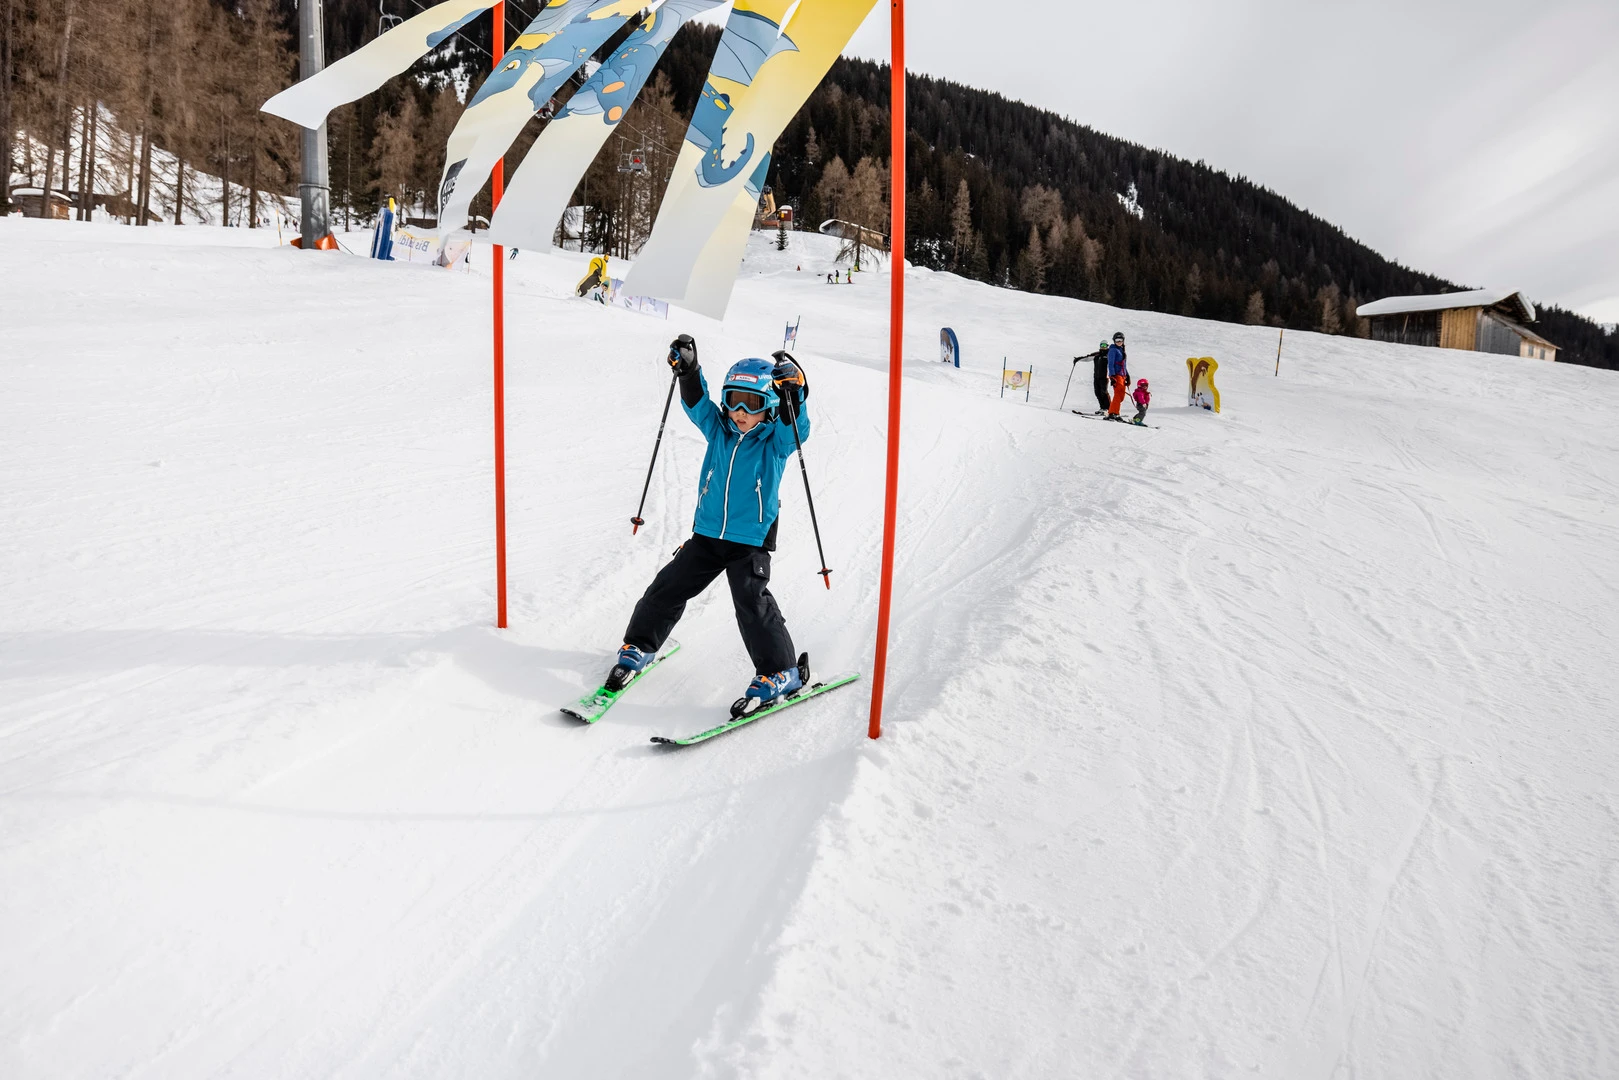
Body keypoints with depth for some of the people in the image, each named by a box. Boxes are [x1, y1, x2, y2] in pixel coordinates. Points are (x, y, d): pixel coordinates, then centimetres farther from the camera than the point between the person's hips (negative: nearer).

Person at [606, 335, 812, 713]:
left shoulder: (775, 442, -5)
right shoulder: (719, 430, 5)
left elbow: (795, 426, -23)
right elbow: (696, 401, -1)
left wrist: (793, 390, -39)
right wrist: (687, 369, -18)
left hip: (751, 542, -4)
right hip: (706, 533, 5)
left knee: (752, 602, -14)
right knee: (668, 587, 8)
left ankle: (780, 672, -2)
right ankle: (639, 646, 27)